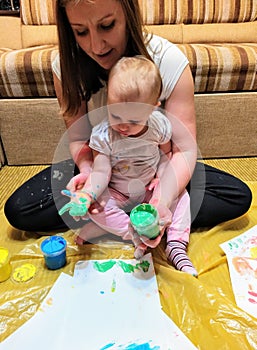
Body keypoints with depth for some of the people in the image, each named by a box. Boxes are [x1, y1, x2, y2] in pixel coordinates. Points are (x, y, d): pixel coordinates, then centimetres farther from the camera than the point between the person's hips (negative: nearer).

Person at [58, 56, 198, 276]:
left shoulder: (160, 125, -15)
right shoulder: (102, 135, -23)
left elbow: (166, 153, 2)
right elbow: (101, 173, -24)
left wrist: (161, 177, -15)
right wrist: (86, 195, -43)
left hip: (150, 191, 3)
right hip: (117, 195, -2)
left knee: (181, 194, -14)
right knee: (95, 208, -27)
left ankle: (176, 246, -13)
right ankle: (137, 235, -19)